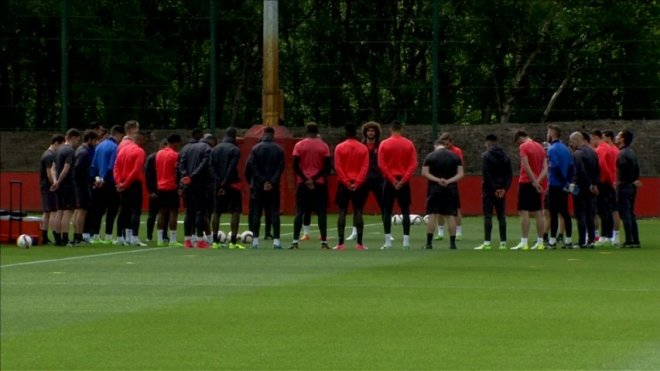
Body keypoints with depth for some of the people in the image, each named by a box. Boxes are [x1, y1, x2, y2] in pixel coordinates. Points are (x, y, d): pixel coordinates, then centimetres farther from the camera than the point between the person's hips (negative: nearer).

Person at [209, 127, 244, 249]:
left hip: (218, 184, 6)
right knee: (236, 212, -3)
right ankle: (233, 242, -10)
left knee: (217, 213, 12)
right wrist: (225, 183, -14)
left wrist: (219, 182, -6)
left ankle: (215, 241, 12)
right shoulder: (235, 150, -8)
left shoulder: (215, 149, 10)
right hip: (232, 184, -6)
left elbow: (211, 166, 1)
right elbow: (232, 168, -16)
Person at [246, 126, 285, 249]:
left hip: (258, 185, 0)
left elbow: (250, 167, -5)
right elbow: (281, 167, -6)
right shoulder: (279, 150, 1)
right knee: (274, 212, 2)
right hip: (274, 187, 0)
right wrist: (272, 182, -10)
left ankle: (255, 240, 0)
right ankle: (276, 240, -4)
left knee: (256, 212, 4)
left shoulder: (256, 149, 0)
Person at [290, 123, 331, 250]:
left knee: (299, 212, 2)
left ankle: (295, 242, -5)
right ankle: (324, 242, -1)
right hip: (320, 183, 0)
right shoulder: (324, 146, 0)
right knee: (321, 212, 4)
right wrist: (315, 177, -3)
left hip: (302, 182, 0)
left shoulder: (299, 145, -1)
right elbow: (327, 166, -5)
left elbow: (295, 165, -7)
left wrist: (305, 179, -5)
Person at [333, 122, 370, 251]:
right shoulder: (363, 148, 3)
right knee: (358, 212, 1)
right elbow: (365, 167, -5)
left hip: (343, 184, -1)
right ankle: (359, 243, -4)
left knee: (342, 212, 1)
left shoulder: (340, 147, -1)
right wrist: (357, 183, -9)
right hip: (359, 185, 1)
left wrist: (346, 183, -8)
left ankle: (341, 243, -4)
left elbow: (338, 168, -8)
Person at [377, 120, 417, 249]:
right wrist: (403, 180, -9)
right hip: (404, 182, 1)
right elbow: (413, 164, -5)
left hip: (389, 181, -1)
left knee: (387, 211, 4)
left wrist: (392, 179, -10)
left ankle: (388, 242, -2)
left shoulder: (384, 144, -3)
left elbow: (381, 164, -9)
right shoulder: (409, 144, 2)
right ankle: (406, 241, -1)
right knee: (405, 211, 6)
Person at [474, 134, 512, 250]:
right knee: (501, 216, 9)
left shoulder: (486, 156, -8)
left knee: (488, 216, -6)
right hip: (501, 191, 5)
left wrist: (493, 189, -12)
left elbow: (486, 175, -16)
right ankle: (503, 242, 7)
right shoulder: (505, 157, 11)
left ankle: (487, 242, -11)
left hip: (489, 190, -5)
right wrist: (504, 188, -1)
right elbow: (509, 174, 6)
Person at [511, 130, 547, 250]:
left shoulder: (524, 147, -9)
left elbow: (526, 166, -18)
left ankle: (524, 243, -13)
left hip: (526, 182, -7)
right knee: (538, 212, 9)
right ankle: (540, 242, 11)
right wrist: (538, 181, -6)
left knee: (524, 212, -8)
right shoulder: (540, 147, 13)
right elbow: (545, 168, 7)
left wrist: (535, 182, -17)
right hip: (536, 184, 7)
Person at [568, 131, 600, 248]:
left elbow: (580, 172, -21)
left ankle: (582, 242, -5)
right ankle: (591, 240, 12)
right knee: (590, 215, 11)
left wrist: (589, 185, -13)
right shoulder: (592, 152, 11)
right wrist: (594, 184, 8)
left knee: (580, 215, -4)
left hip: (580, 187, -8)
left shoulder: (577, 154, -14)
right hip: (590, 190, 8)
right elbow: (597, 170, 11)